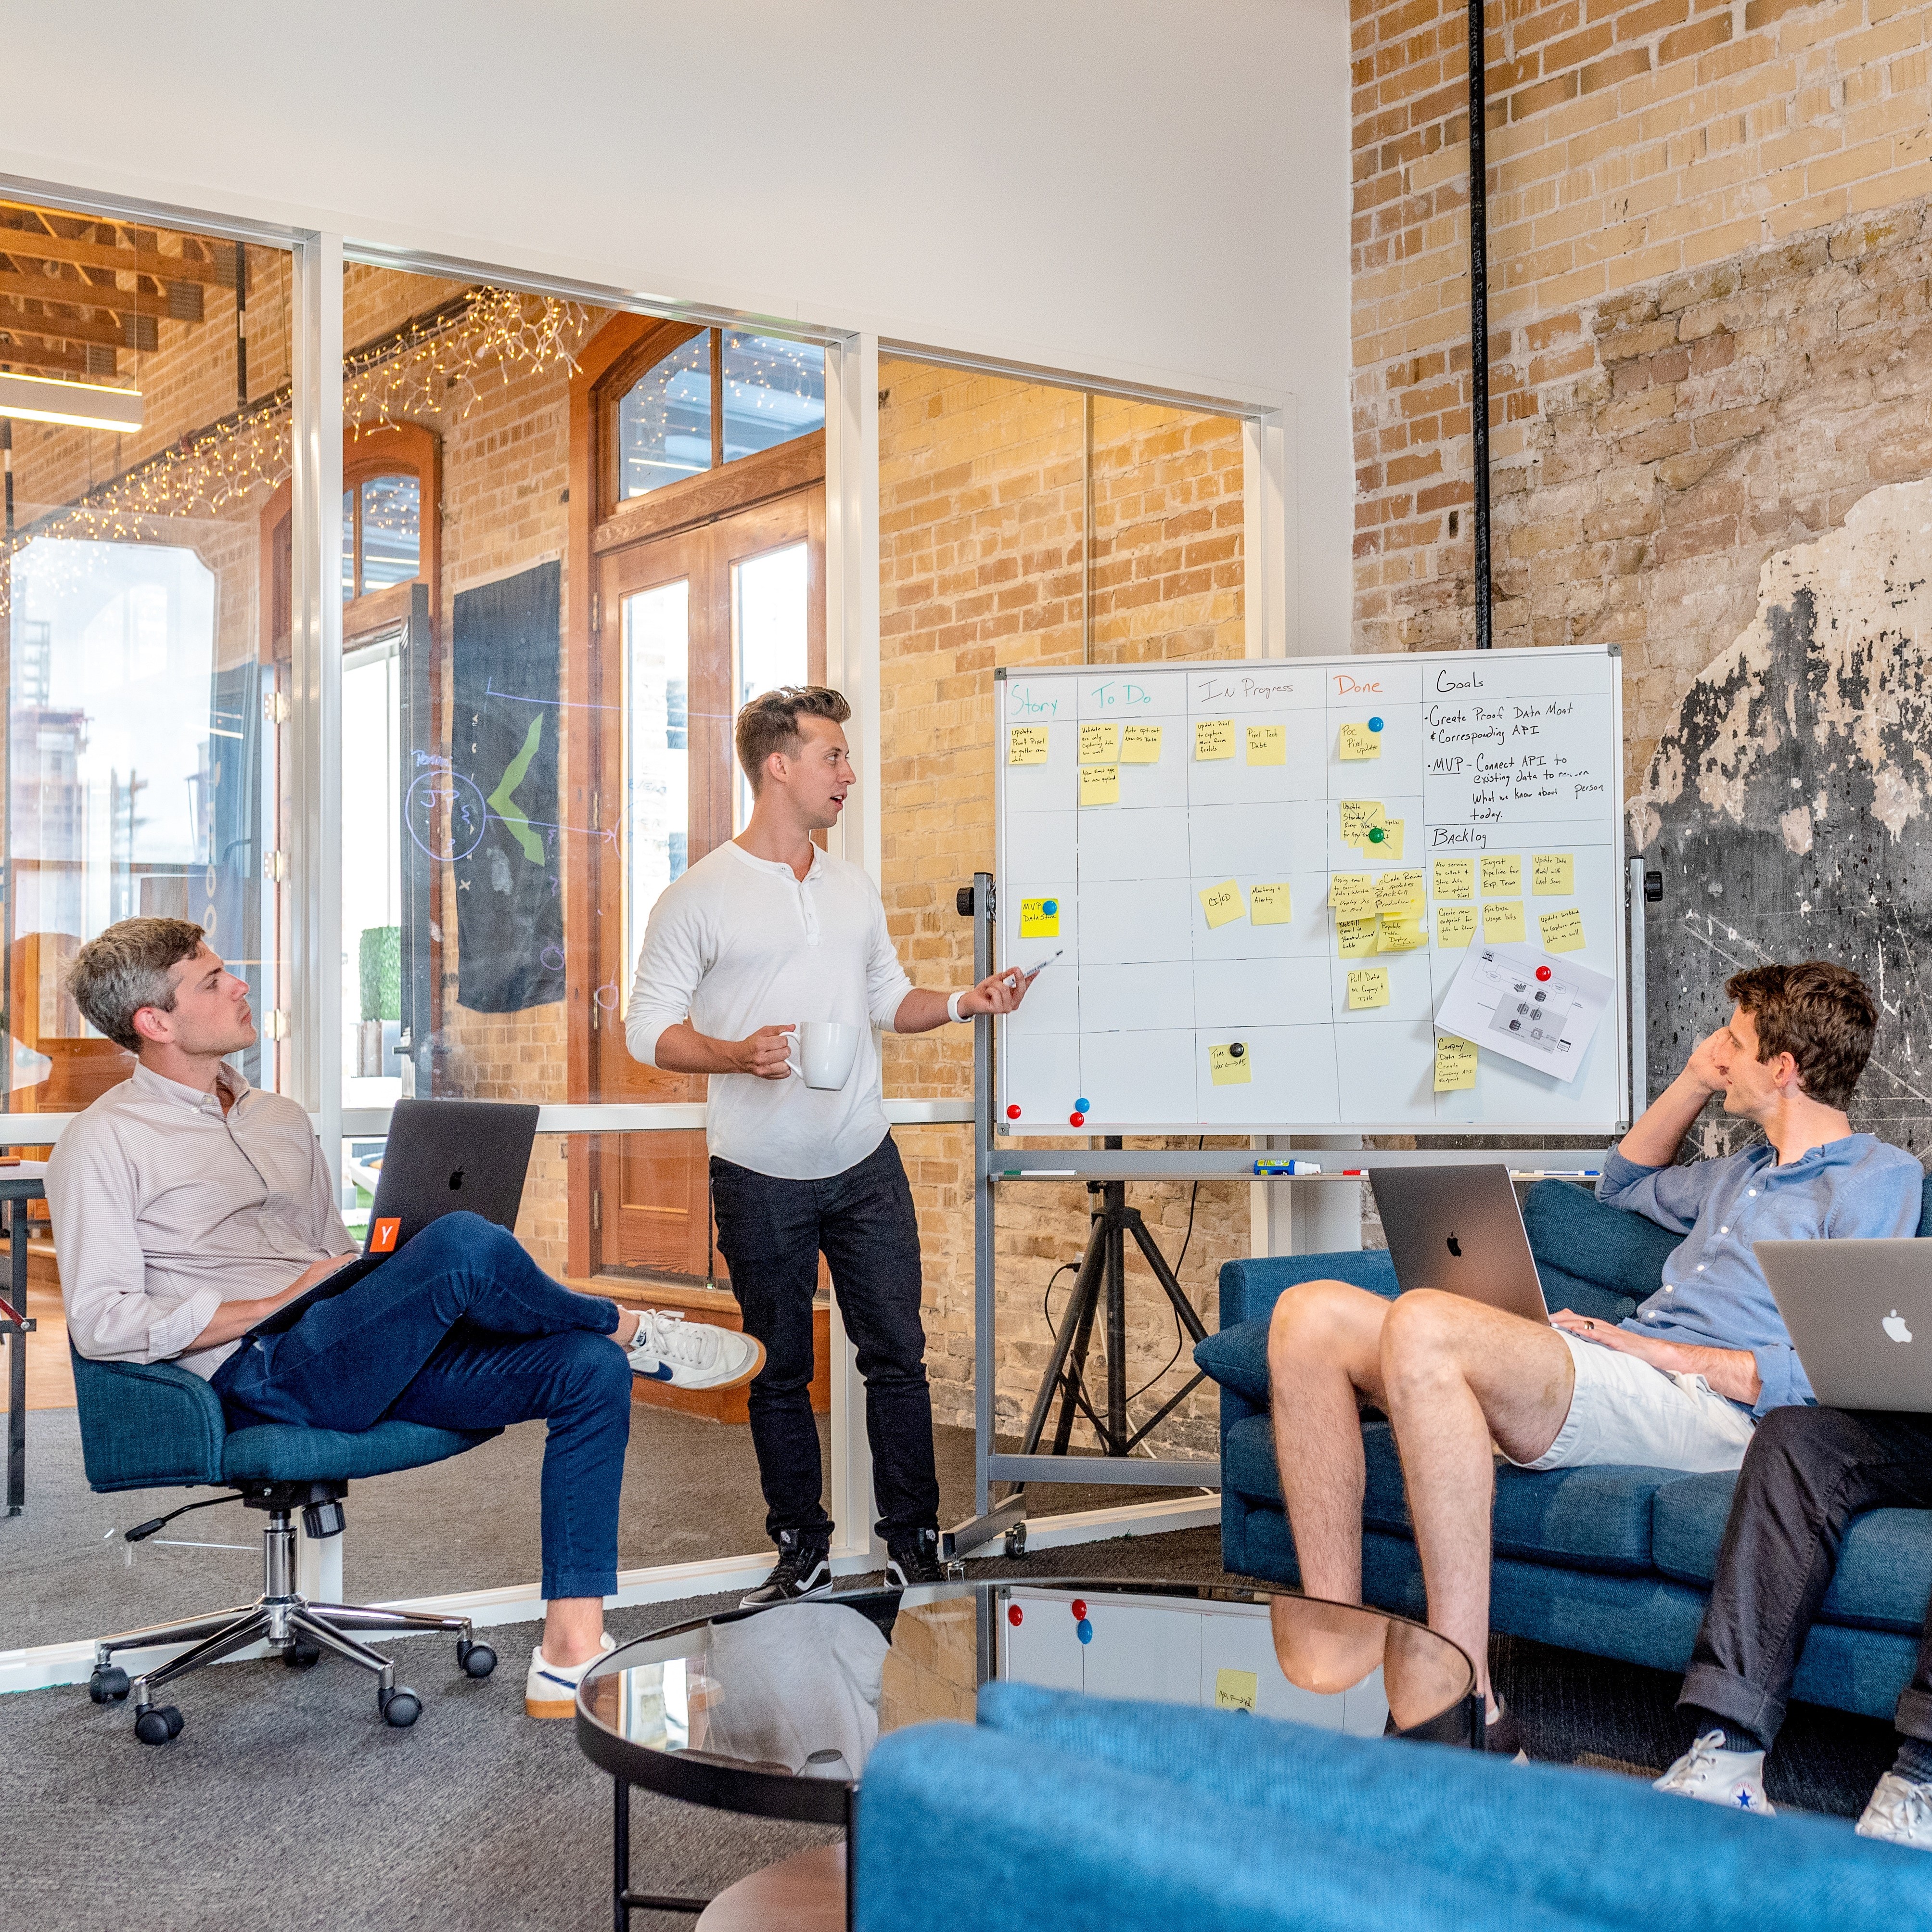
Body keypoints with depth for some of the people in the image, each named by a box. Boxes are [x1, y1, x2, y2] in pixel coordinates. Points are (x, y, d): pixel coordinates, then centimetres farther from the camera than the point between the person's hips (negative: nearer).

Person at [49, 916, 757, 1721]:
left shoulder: (280, 1119, 24)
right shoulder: (103, 1143, 0)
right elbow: (101, 1323, -10)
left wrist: (389, 1284, 3)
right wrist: (279, 1305, -13)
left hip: (373, 1359, 8)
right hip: (260, 1376, -8)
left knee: (589, 1370, -14)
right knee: (464, 1242, -32)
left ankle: (571, 1657, -16)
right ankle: (633, 1329, -1)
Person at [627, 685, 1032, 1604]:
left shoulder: (856, 890, 11)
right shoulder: (697, 898, -5)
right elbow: (648, 1027, -6)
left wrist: (963, 1002, 3)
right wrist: (737, 1055, -23)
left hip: (865, 1166, 4)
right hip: (760, 1180, -4)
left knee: (897, 1355, 5)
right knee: (780, 1373, 8)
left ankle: (914, 1543, 17)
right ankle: (801, 1550, 21)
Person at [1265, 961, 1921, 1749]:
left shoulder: (1880, 1177, 3)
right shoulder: (1749, 1172, 31)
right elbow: (1625, 1183, 50)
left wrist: (1661, 1350, -11)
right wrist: (1695, 1079, 35)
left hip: (1702, 1405, -9)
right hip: (1614, 1375, 9)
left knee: (1422, 1323, -35)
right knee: (1311, 1316, -10)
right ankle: (1336, 1660, -17)